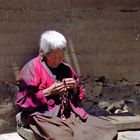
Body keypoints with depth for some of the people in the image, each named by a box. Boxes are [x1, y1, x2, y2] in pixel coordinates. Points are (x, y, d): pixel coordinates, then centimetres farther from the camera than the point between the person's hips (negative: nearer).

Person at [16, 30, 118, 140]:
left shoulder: (66, 69, 17)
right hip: (44, 116, -5)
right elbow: (22, 101, -4)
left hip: (70, 114, 6)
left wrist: (75, 88, 3)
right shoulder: (32, 68, 1)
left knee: (109, 130, -12)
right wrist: (48, 92, -12)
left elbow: (80, 96, 26)